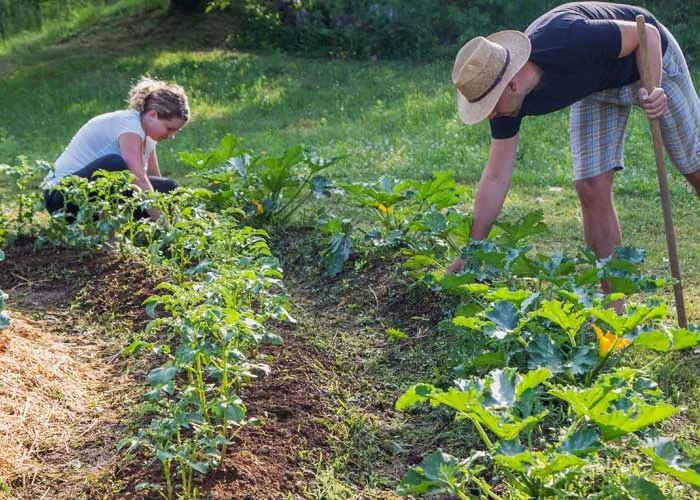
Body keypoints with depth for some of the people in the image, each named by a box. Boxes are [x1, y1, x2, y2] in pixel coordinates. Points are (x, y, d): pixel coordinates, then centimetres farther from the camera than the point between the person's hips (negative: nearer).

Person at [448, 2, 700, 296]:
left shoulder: (569, 41, -42)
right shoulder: (509, 100, -23)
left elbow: (646, 33, -25)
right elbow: (496, 178, -17)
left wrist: (654, 89, -41)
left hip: (649, 60, -4)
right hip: (595, 87, 4)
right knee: (591, 188, -8)